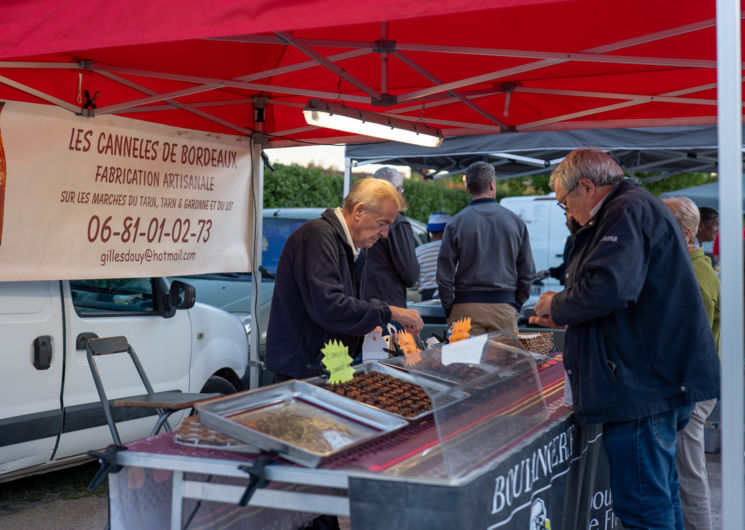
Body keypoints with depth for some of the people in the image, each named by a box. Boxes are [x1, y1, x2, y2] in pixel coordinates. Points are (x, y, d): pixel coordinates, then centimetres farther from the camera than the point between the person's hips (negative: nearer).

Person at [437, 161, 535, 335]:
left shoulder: (456, 223, -2)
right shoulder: (516, 221, 4)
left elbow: (444, 274, -2)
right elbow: (527, 271, 7)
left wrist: (449, 310, 7)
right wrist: (517, 304, 16)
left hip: (466, 307, -1)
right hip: (504, 306, 1)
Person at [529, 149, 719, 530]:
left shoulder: (628, 212, -13)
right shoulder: (638, 208, 21)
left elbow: (608, 288, -28)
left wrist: (558, 306, -9)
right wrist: (564, 317, 21)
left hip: (641, 387, -11)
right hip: (658, 383, 11)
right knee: (661, 498, 20)